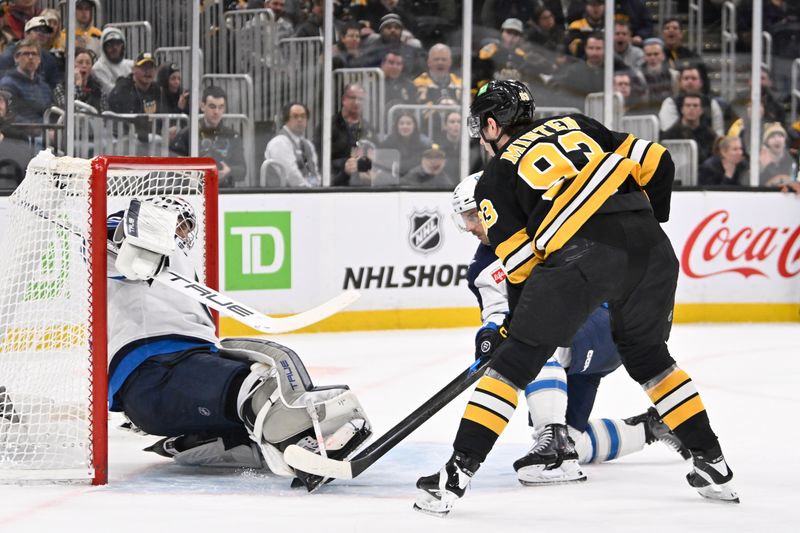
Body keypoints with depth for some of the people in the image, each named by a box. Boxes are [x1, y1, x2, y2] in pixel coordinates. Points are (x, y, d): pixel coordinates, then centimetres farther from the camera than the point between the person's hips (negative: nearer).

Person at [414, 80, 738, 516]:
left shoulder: (494, 179, 17)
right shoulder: (575, 126, 27)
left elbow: (521, 264, 10)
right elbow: (655, 162, 19)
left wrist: (517, 325, 23)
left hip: (581, 252, -5)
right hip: (649, 247, 5)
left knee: (514, 361, 4)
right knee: (647, 355, 26)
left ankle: (456, 475, -1)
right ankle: (713, 466, 26)